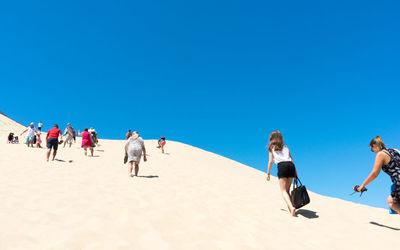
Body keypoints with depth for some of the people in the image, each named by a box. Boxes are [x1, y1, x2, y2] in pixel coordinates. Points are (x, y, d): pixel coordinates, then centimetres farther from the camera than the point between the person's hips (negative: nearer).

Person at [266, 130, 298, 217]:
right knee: (287, 190, 16)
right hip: (291, 165, 5)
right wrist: (295, 172, 18)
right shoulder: (286, 147, 26)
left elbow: (270, 161, 11)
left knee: (283, 191, -7)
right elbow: (291, 159, 19)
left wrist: (268, 173, 17)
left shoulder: (271, 148, 16)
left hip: (282, 166, -5)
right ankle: (290, 207, 10)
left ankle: (291, 207, -27)